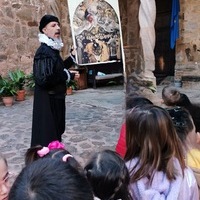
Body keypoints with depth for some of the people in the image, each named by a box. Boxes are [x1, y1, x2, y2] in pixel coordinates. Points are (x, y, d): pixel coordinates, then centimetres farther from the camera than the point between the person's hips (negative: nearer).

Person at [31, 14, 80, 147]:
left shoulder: (53, 49, 9)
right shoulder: (44, 51, -20)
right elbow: (43, 79, -28)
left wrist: (72, 57, 14)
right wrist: (69, 76, -20)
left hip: (56, 99, 10)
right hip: (47, 101, -10)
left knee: (56, 131, 20)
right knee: (47, 136, 0)